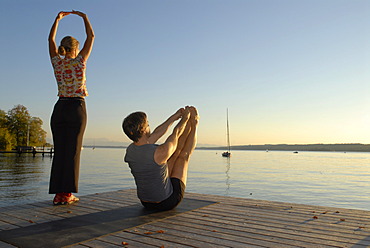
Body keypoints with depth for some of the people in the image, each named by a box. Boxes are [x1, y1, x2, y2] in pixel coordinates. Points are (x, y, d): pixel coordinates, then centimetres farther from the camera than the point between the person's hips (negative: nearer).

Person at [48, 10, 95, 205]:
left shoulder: (57, 62, 7)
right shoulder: (79, 62, -2)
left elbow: (51, 39, 23)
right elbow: (91, 37, 7)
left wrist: (58, 19, 32)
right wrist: (84, 17, 18)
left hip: (59, 108, 4)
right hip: (76, 108, -4)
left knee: (59, 151, 5)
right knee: (72, 150, -2)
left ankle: (58, 193, 5)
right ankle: (67, 194, -1)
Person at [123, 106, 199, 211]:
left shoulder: (129, 151, -11)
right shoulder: (160, 152, -33)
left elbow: (157, 133, 4)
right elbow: (176, 134, -12)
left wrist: (174, 117, 16)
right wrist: (185, 117, 9)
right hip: (167, 203, -5)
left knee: (175, 153, 14)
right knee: (184, 155, 10)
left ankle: (190, 124, 32)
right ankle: (194, 125, 32)